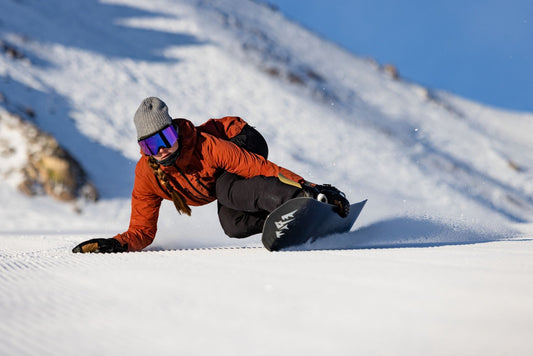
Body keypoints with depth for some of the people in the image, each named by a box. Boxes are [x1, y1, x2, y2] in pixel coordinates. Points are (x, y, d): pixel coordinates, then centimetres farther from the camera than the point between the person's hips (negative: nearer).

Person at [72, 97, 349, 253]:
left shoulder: (206, 146, -38)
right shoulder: (147, 176, -24)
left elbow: (261, 169, -37)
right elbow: (142, 232, -15)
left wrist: (308, 187, -44)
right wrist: (115, 244, -35)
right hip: (221, 180, 6)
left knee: (226, 190, -39)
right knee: (233, 224, -25)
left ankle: (312, 199, -47)